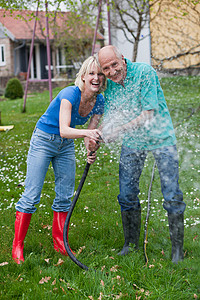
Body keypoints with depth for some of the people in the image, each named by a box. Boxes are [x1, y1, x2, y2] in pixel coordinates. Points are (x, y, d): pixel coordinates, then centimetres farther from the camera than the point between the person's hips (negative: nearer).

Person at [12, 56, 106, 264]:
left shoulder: (99, 102, -8)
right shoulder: (70, 94, -27)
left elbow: (91, 133, -4)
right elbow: (64, 130, -37)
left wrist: (91, 151, -24)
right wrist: (86, 133, -53)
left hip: (66, 145, 6)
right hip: (43, 141, -6)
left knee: (65, 196, 7)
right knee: (31, 195, -6)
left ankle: (60, 244, 21)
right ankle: (17, 247, 3)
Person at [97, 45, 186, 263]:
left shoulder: (144, 72, -21)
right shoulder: (109, 83, -3)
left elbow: (148, 115, -24)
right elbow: (107, 116, 8)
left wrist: (119, 131, -28)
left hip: (160, 137, -5)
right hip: (133, 141, 5)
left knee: (172, 195, -6)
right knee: (127, 195, 6)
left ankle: (177, 248, 7)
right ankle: (131, 244, 23)